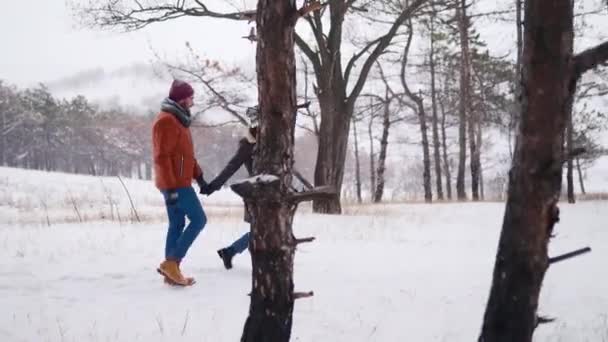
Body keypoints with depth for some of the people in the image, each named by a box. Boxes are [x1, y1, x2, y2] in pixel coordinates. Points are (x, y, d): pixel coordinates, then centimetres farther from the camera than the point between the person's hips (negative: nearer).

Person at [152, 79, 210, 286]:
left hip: (178, 183, 10)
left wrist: (199, 176, 18)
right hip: (176, 184, -10)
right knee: (198, 219, -7)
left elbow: (185, 154, 23)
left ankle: (172, 273, 12)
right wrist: (171, 188, -25)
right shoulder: (166, 121, -15)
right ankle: (171, 262, -8)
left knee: (177, 225, 10)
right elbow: (162, 157, -21)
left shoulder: (178, 120, 17)